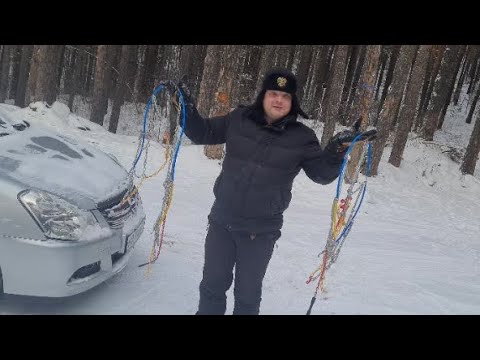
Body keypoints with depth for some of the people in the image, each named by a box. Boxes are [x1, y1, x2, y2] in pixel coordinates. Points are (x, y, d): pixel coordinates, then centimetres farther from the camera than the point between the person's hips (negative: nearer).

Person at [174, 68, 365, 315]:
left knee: (247, 293, 15)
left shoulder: (302, 137, -6)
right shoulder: (239, 119, -2)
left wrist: (336, 150, -22)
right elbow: (203, 133, 9)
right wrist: (187, 107, -5)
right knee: (213, 284, 18)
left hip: (260, 231, -2)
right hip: (221, 222, 2)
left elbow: (323, 174, -4)